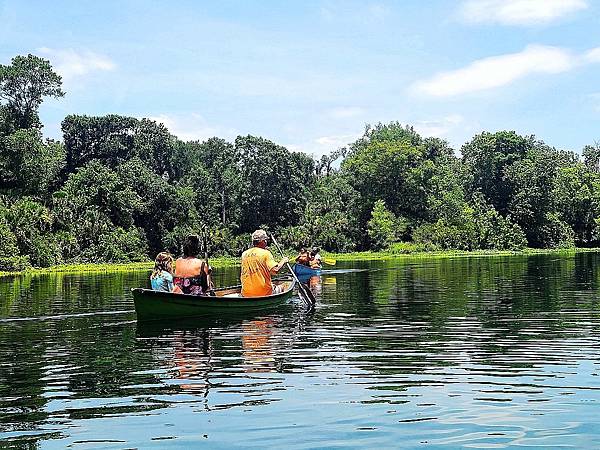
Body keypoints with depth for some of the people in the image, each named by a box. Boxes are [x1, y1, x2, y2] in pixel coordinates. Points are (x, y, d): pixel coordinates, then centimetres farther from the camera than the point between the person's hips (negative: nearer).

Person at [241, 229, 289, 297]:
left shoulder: (244, 254, 7)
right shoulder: (265, 253, -10)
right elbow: (275, 270, -21)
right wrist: (283, 261, -3)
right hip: (264, 293, -6)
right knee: (281, 287, 22)